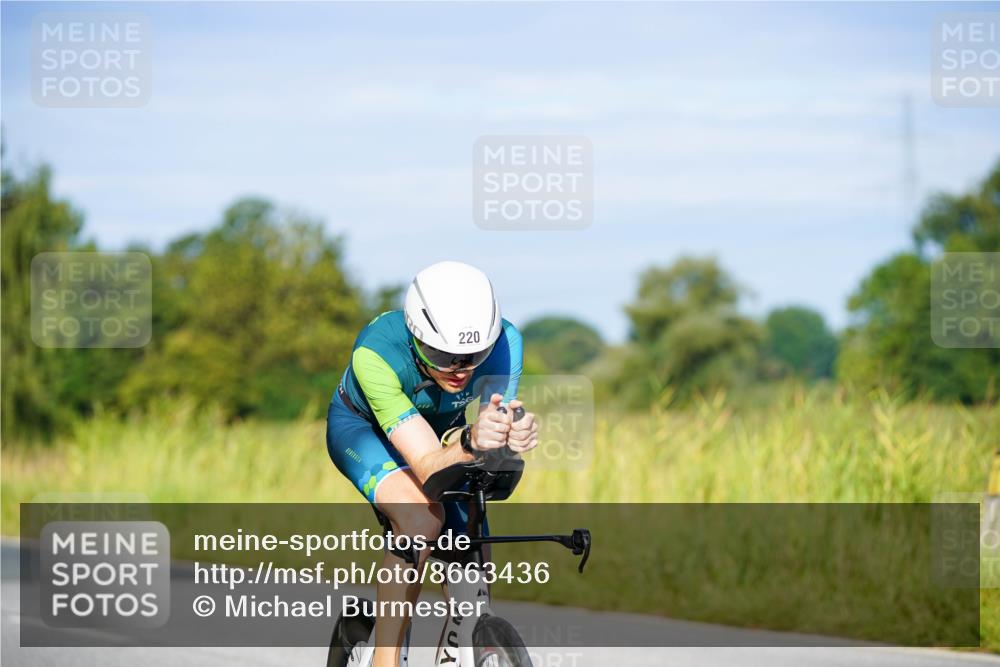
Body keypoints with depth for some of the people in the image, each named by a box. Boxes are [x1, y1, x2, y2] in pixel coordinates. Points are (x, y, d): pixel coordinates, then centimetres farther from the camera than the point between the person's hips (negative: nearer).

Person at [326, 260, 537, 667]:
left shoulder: (502, 341, -32)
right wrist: (470, 443, -66)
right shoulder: (376, 353, -41)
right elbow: (427, 466, -45)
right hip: (361, 427, -4)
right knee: (422, 515, -34)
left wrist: (516, 437, -58)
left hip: (442, 430, 4)